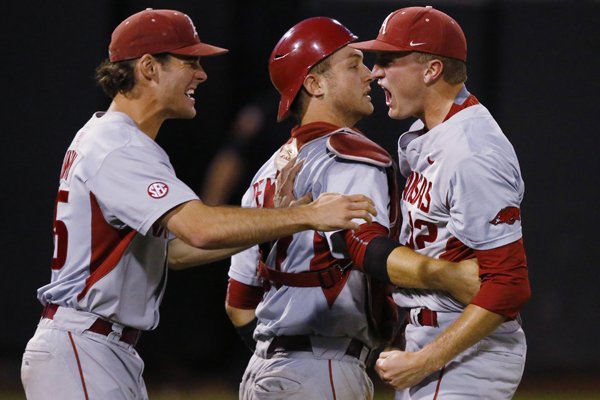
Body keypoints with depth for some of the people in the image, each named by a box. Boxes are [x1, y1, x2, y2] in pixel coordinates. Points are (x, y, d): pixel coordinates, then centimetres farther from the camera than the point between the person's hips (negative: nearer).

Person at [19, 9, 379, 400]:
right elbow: (201, 229, -31)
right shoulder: (119, 149, -17)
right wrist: (308, 215, -27)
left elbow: (175, 248, 18)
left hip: (116, 351, 11)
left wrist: (275, 220, 8)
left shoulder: (109, 140, 18)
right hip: (79, 353, -11)